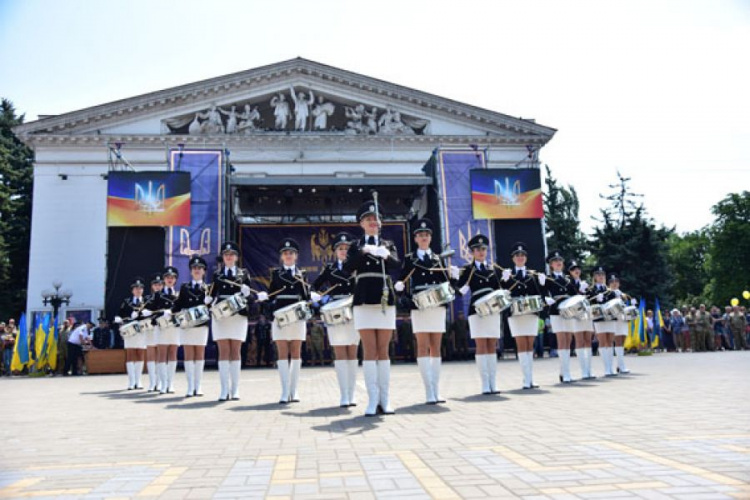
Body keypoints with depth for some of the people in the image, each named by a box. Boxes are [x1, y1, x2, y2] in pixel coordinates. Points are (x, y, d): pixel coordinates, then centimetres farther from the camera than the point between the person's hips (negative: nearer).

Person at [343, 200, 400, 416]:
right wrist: (363, 251, -19)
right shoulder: (356, 245, 11)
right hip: (364, 300, -1)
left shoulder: (388, 245, 13)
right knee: (369, 350, -4)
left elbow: (397, 265, -6)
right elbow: (347, 267, -6)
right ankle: (373, 400, -3)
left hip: (386, 299, 1)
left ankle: (385, 399, 6)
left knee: (383, 350, 3)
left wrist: (386, 255, -26)